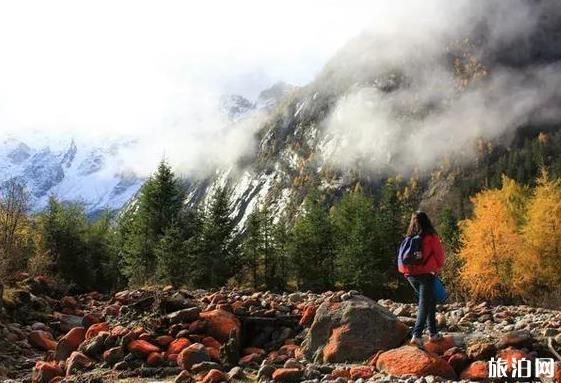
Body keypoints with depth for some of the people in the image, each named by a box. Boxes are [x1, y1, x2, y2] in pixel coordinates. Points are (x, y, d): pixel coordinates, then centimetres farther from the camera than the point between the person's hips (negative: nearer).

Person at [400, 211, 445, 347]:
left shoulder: (409, 238, 4)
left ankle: (433, 332, 26)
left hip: (411, 274, 5)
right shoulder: (431, 237, -7)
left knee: (430, 300, 20)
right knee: (424, 305, -2)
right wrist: (438, 267, 17)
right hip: (426, 273, -5)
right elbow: (439, 254, 0)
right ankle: (417, 335, -16)